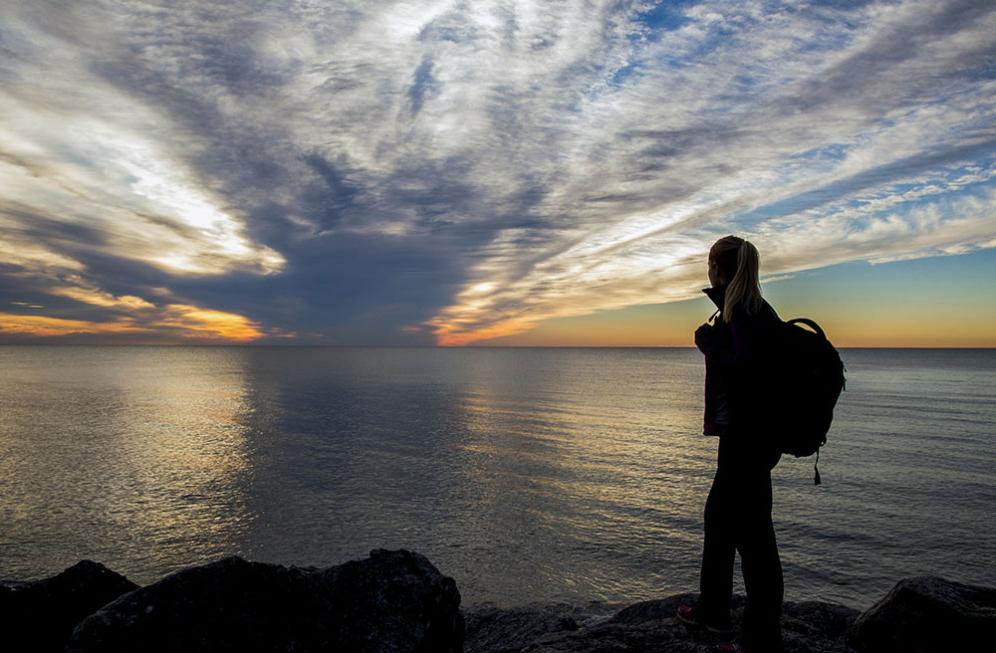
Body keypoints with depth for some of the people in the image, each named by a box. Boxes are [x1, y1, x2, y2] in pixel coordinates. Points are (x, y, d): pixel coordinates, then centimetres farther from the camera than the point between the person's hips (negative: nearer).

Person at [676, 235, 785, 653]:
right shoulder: (759, 310, 13)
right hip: (745, 434, 11)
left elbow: (740, 367, -28)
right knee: (718, 517, 21)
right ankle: (713, 610, 37)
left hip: (747, 437, -11)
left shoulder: (741, 312, -17)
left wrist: (707, 340, -16)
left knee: (752, 533, -1)